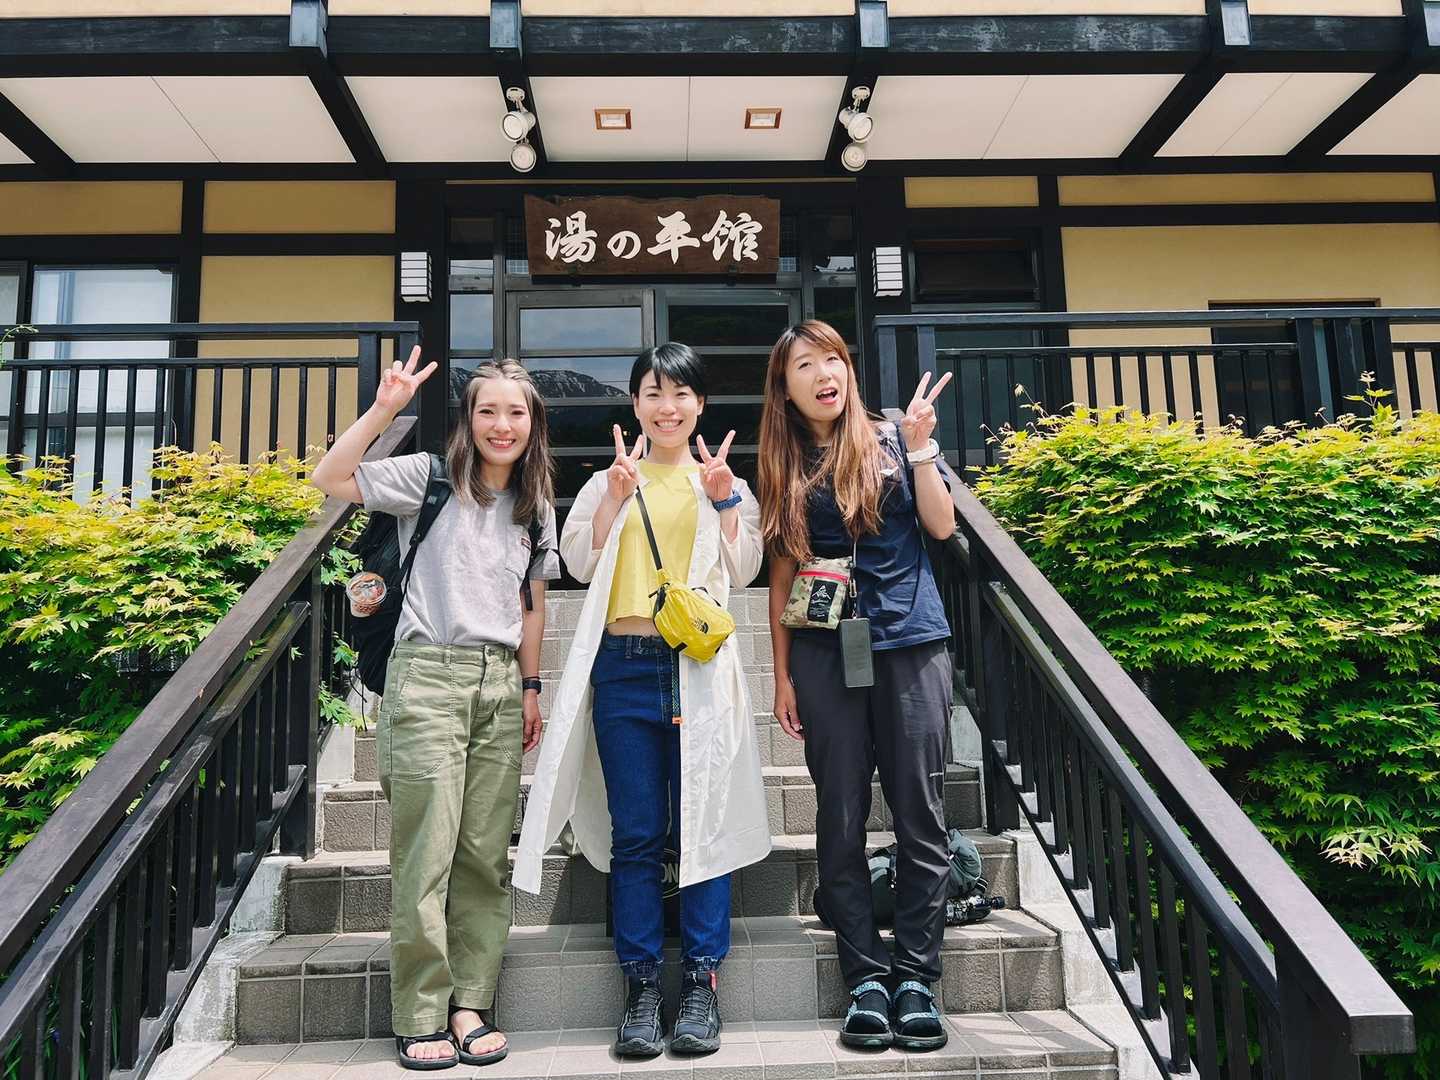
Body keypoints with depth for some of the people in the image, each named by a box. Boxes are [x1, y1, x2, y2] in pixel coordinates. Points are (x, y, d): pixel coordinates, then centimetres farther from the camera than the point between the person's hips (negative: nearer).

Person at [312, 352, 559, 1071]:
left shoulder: (535, 506, 15)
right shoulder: (431, 478, 2)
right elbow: (329, 478, -9)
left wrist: (531, 687, 13)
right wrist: (384, 408, -15)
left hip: (500, 682, 4)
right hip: (429, 675, -4)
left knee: (485, 855, 5)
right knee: (426, 854, -3)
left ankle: (470, 1005, 15)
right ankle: (420, 1018, 9)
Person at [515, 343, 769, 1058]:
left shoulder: (726, 481, 13)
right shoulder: (607, 482, 14)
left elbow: (743, 571, 5)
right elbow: (578, 563, 2)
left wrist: (723, 498, -5)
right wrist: (617, 496, -7)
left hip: (700, 667, -1)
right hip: (624, 669, 1)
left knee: (703, 825, 1)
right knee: (635, 834, 5)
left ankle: (701, 984, 12)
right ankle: (641, 986, 14)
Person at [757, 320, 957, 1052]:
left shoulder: (891, 440, 8)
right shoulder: (785, 469, 10)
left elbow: (941, 526, 0)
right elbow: (782, 578, 9)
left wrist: (920, 444, -8)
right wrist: (782, 674, 5)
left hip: (911, 643, -1)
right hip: (825, 654, 1)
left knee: (920, 814, 0)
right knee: (842, 818, 2)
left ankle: (915, 977, 9)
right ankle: (865, 977, 11)